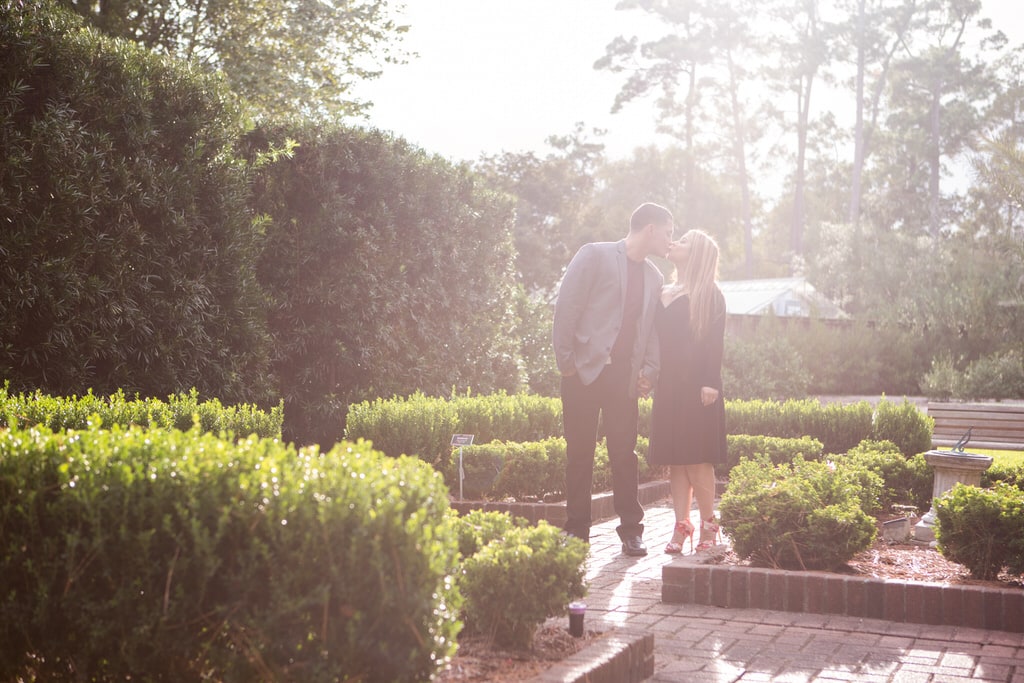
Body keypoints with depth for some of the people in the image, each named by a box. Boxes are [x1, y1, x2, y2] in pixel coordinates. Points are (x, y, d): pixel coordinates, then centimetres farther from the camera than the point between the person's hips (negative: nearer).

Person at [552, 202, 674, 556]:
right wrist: (565, 359, -10)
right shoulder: (595, 255, -3)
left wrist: (650, 368, 3)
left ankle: (631, 530, 10)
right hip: (585, 369, -4)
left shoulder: (654, 276, 16)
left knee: (624, 453, 3)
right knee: (579, 453, 2)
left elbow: (652, 327, 17)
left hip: (624, 376, 4)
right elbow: (566, 306, -7)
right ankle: (577, 529, 12)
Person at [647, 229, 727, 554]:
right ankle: (681, 525, 6)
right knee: (674, 458, 3)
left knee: (697, 457, -6)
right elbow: (657, 338, 16)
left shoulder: (709, 295, 0)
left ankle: (708, 526, 4)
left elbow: (715, 342, -7)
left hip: (696, 387, -6)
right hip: (669, 385, 6)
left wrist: (710, 383, -16)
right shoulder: (663, 293, 18)